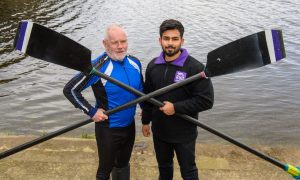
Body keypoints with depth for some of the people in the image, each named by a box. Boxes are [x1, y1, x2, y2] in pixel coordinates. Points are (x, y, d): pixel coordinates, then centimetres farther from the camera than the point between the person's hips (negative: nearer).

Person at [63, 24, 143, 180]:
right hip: (108, 129, -5)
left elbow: (141, 90, 13)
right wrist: (91, 111, -19)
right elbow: (69, 89, -18)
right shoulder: (98, 67, -22)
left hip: (129, 125, 5)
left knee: (123, 164, 25)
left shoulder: (135, 63, -4)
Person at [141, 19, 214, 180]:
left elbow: (206, 100, -20)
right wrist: (146, 121, 13)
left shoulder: (195, 67, -19)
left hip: (184, 133, -5)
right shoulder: (153, 66, 0)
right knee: (163, 166, 25)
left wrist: (176, 108, -23)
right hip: (159, 131, 5)